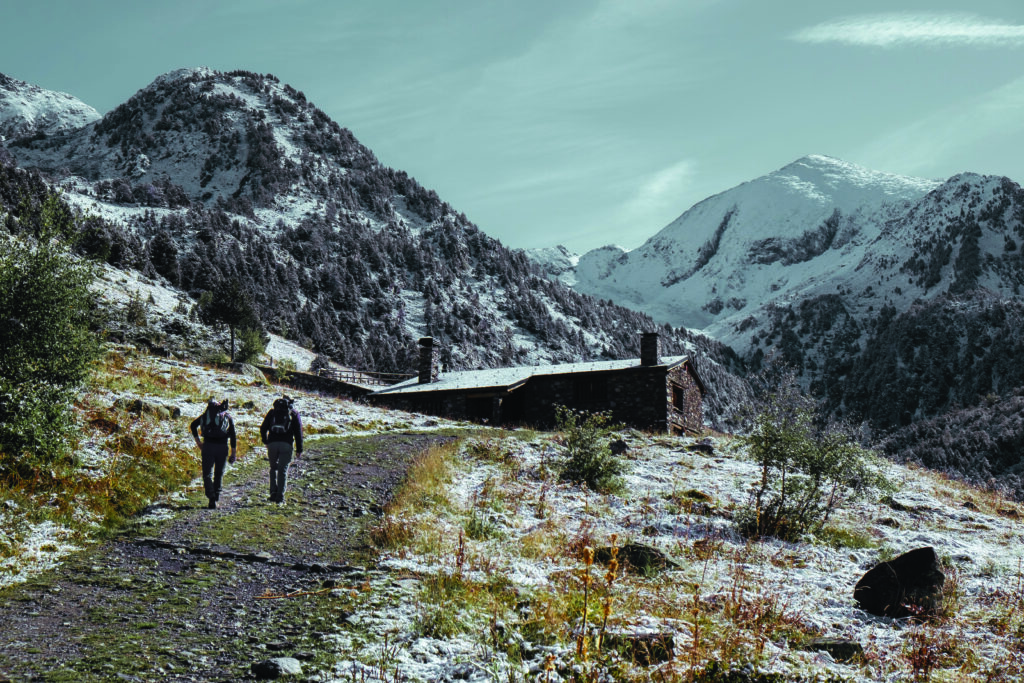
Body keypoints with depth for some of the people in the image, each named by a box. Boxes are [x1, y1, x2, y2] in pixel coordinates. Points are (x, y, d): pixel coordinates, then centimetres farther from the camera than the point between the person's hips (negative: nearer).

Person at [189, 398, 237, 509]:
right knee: (219, 474, 14)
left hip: (208, 445, 0)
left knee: (207, 474, 0)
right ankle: (216, 498, 11)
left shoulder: (206, 414, 16)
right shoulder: (228, 417, 13)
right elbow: (233, 436, 6)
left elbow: (193, 425, 6)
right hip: (222, 447, 0)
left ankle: (212, 498, -18)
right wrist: (233, 454, 7)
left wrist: (198, 441, 9)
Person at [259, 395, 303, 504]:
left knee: (273, 468, 19)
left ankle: (273, 492, 5)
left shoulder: (272, 412, 15)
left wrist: (266, 442, 25)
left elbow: (263, 428, 11)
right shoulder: (294, 413, 11)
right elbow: (298, 432, 6)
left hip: (272, 443, 1)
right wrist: (299, 449, 8)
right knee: (283, 470, 4)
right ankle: (280, 496, -3)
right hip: (286, 445, -1)